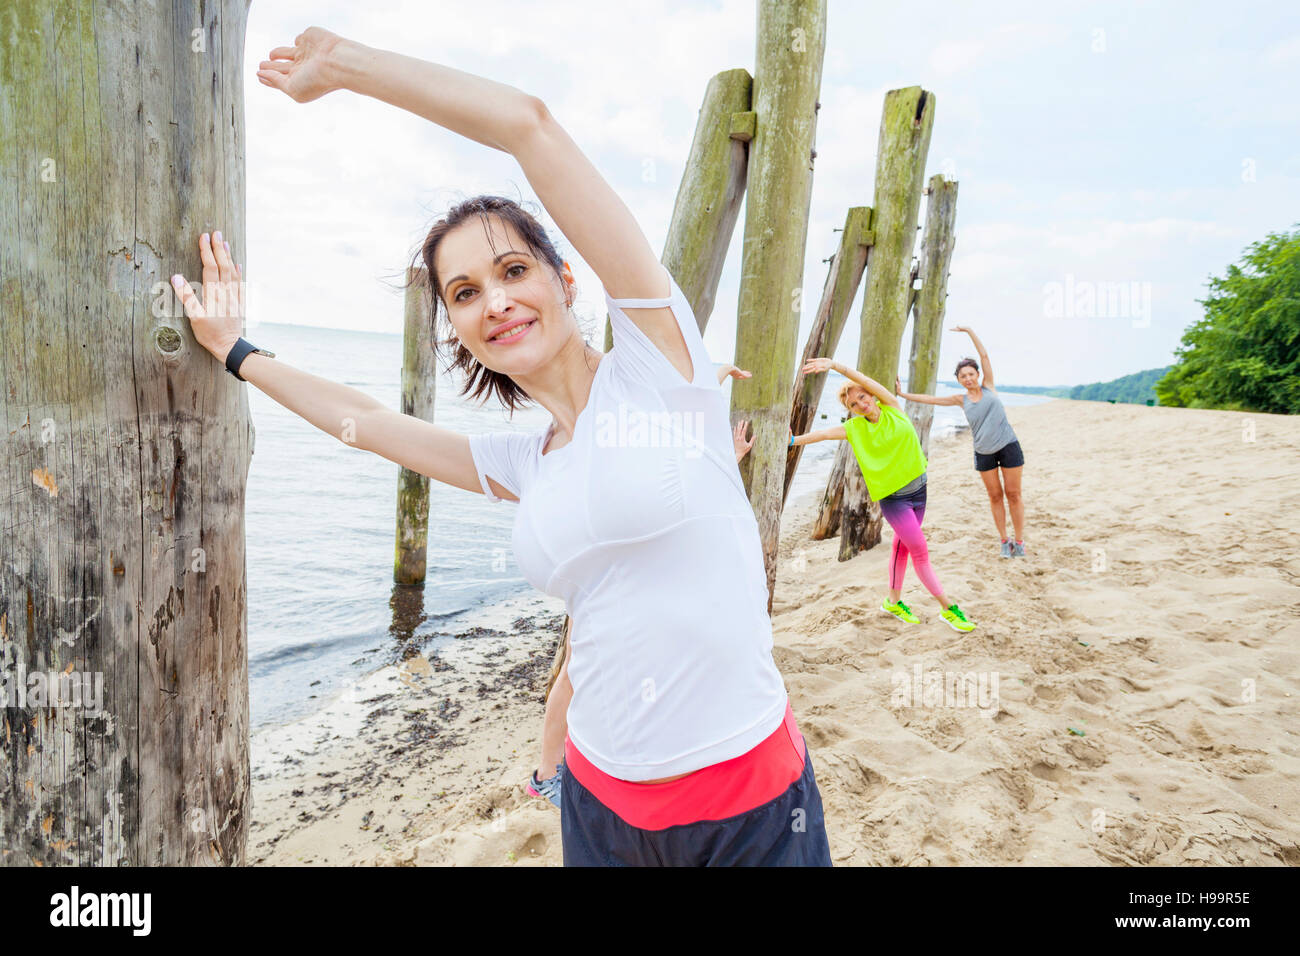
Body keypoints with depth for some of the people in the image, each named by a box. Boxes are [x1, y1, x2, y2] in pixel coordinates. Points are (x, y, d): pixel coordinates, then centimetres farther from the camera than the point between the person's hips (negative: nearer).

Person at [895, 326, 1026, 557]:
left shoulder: (988, 387, 3)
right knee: (995, 496, 6)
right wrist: (903, 394, 5)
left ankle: (1019, 541, 9)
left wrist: (969, 330, -3)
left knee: (1013, 494, 1)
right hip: (983, 452, 2)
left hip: (1008, 445, -2)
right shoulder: (961, 400, 6)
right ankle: (1004, 541, 14)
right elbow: (930, 399, 7)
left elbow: (984, 355, -2)